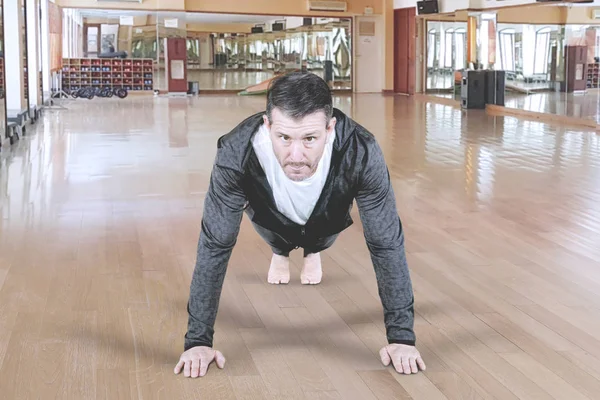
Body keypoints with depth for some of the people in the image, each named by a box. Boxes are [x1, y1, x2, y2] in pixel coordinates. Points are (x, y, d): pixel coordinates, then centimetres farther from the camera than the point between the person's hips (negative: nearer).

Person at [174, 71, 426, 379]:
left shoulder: (361, 152, -45)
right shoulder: (236, 153, -45)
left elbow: (387, 244, -35)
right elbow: (215, 246, -37)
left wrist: (402, 336, -34)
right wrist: (197, 340, -37)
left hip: (329, 215, 0)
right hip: (271, 213, 0)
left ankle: (313, 251, 59)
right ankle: (281, 251, 58)